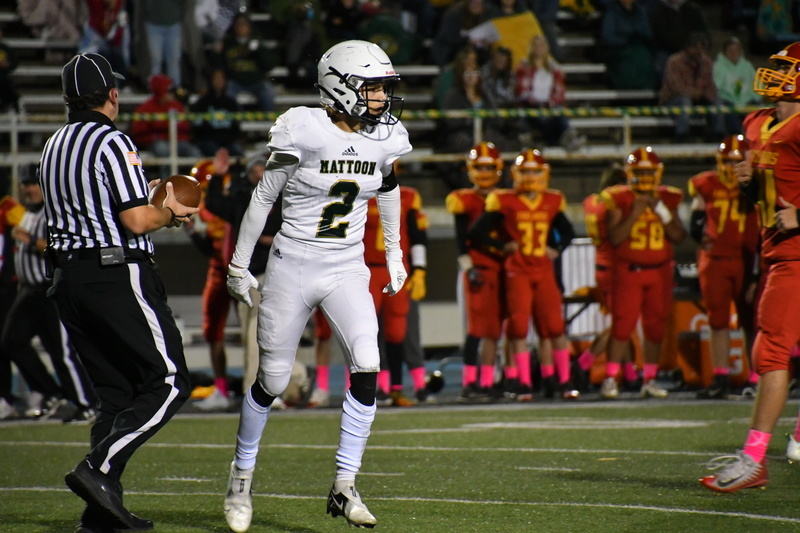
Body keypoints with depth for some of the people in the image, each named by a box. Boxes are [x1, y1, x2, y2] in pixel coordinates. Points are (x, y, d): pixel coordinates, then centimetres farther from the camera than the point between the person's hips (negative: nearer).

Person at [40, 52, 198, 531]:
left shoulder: (55, 147, 14)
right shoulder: (113, 144, -12)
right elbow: (137, 221, -17)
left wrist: (152, 205, 20)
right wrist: (170, 212, 4)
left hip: (70, 276, 8)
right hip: (119, 275, -8)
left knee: (115, 392, 12)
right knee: (169, 383, -3)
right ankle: (98, 468, -17)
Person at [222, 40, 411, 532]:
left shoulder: (384, 139, -2)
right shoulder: (305, 133, -16)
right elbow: (264, 197, -6)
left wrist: (395, 256, 25)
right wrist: (239, 265, -1)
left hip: (347, 271, 3)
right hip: (292, 269, -3)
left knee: (367, 366, -17)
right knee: (273, 381, 6)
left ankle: (345, 488, -9)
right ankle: (242, 476, 30)